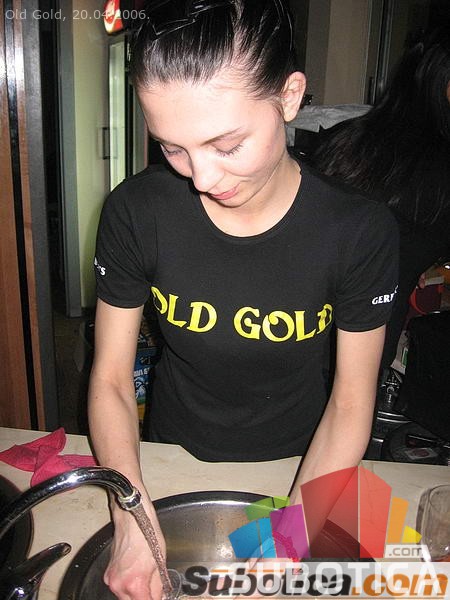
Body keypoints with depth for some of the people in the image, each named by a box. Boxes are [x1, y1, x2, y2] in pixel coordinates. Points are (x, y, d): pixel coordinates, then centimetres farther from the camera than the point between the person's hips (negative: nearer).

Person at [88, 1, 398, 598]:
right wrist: (132, 521, -26)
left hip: (295, 468, 0)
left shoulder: (361, 231, -24)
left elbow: (350, 401, -15)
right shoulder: (136, 212, -21)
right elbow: (111, 379, -13)